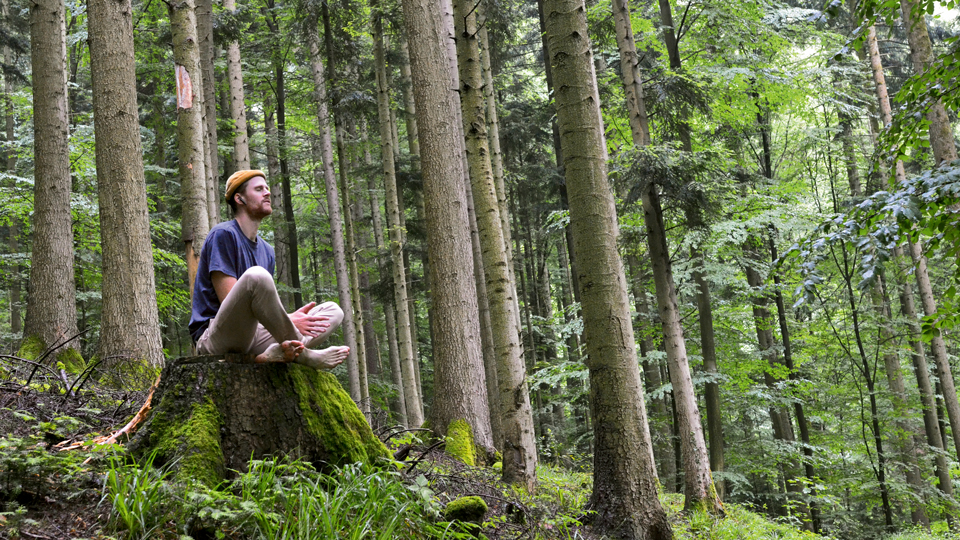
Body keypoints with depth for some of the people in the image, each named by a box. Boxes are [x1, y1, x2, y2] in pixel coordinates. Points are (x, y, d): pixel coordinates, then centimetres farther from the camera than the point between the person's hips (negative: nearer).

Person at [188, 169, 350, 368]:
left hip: (253, 340, 8)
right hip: (216, 338, -8)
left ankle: (279, 352, -31)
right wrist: (288, 321, -19)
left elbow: (265, 308, 14)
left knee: (333, 311, -1)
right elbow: (229, 301, -15)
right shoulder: (223, 234, -5)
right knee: (256, 276, -35)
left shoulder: (266, 251, 19)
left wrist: (290, 318, -10)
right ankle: (303, 353, -21)